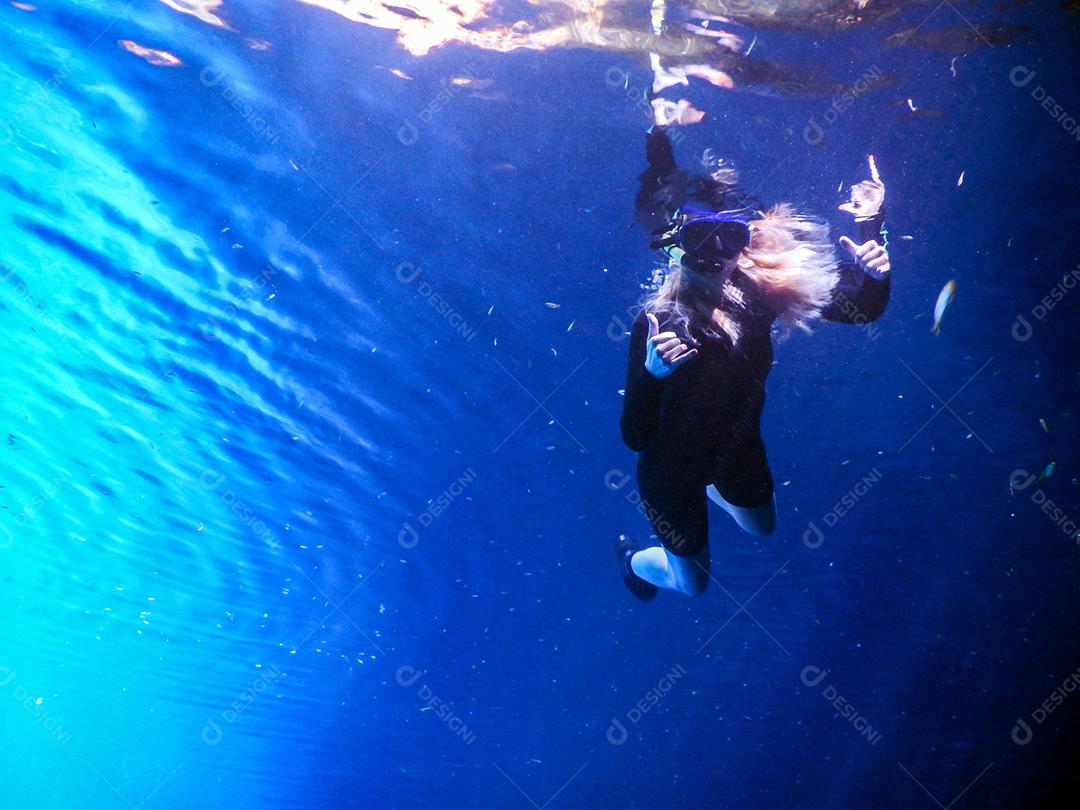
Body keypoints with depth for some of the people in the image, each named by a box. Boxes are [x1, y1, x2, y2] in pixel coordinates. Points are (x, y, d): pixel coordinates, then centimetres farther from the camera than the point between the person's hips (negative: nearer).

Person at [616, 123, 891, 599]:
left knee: (761, 528, 35)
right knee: (692, 583, 22)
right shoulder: (658, 324, -35)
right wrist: (652, 374, -54)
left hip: (738, 449, 5)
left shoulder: (757, 290, -22)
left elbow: (861, 309, -12)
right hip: (673, 471, -4)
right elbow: (636, 438, -35)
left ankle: (711, 492, 64)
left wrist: (871, 229, -28)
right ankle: (632, 557, 53)